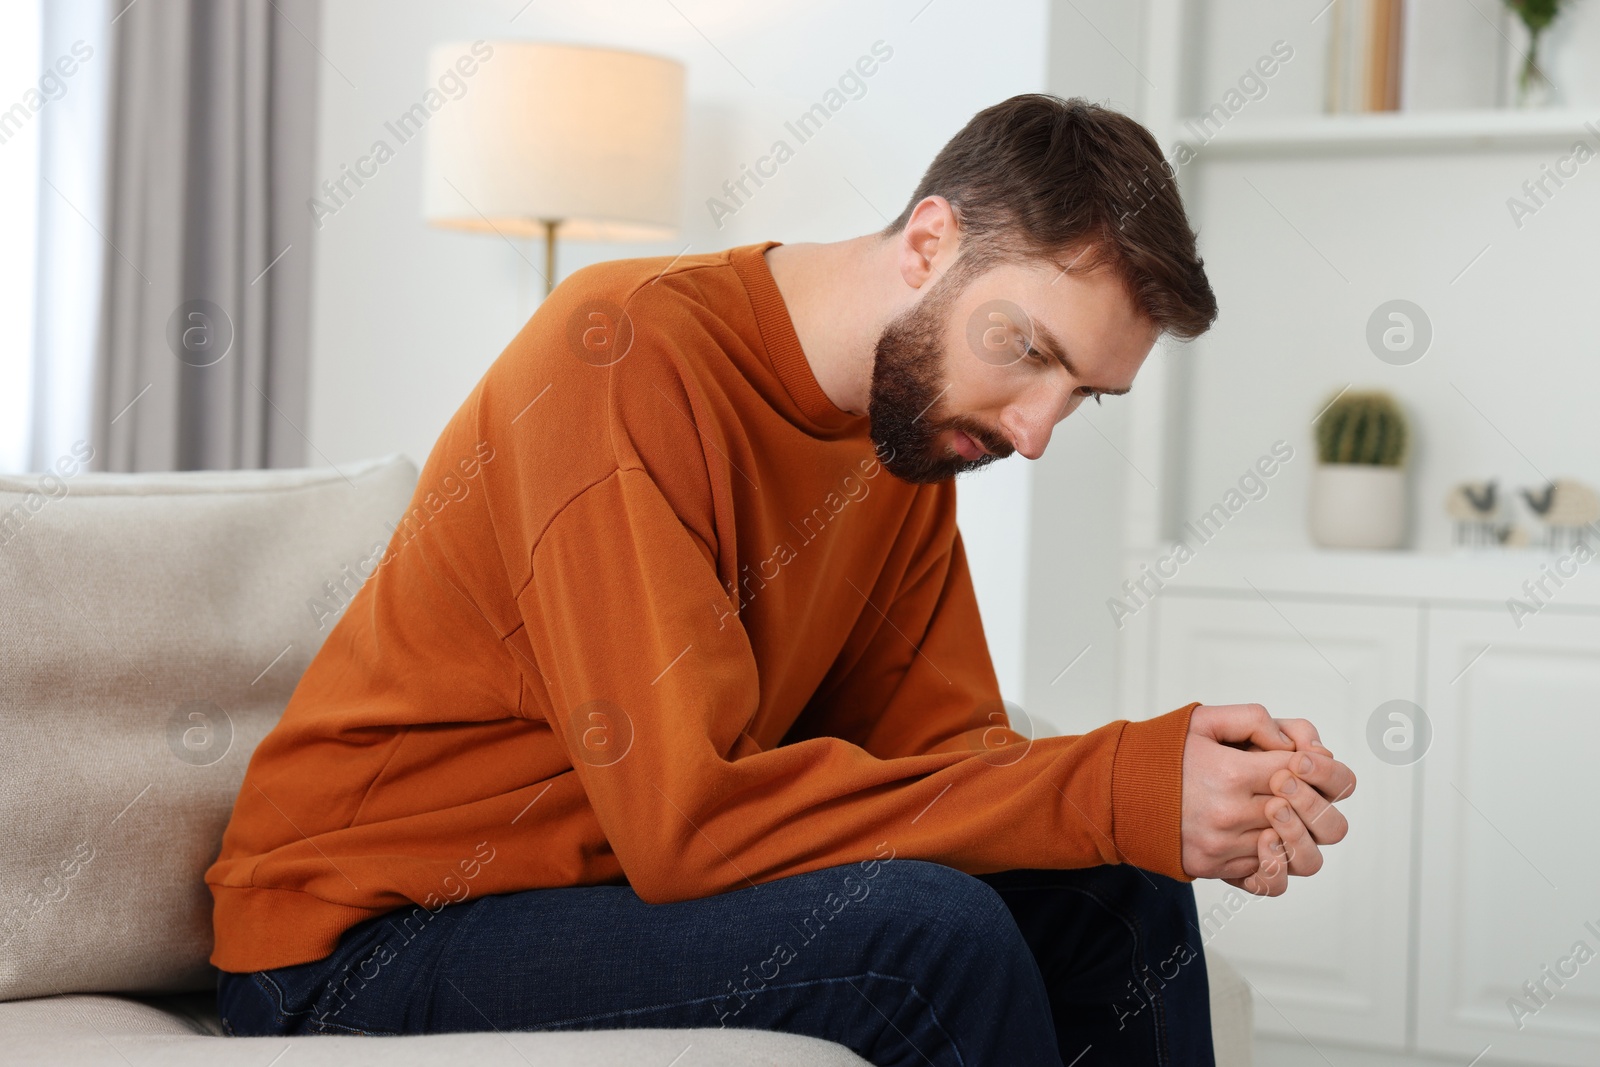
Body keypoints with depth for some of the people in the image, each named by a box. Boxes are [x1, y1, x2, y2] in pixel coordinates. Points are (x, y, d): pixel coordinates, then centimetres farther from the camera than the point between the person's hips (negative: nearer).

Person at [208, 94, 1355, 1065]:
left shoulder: (914, 416, 4)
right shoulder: (628, 356, -23)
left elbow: (935, 740, 2)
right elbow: (685, 811, -30)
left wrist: (1166, 767, -18)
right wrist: (1120, 796, -29)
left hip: (636, 880, 8)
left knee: (1120, 900, -1)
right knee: (932, 934, -27)